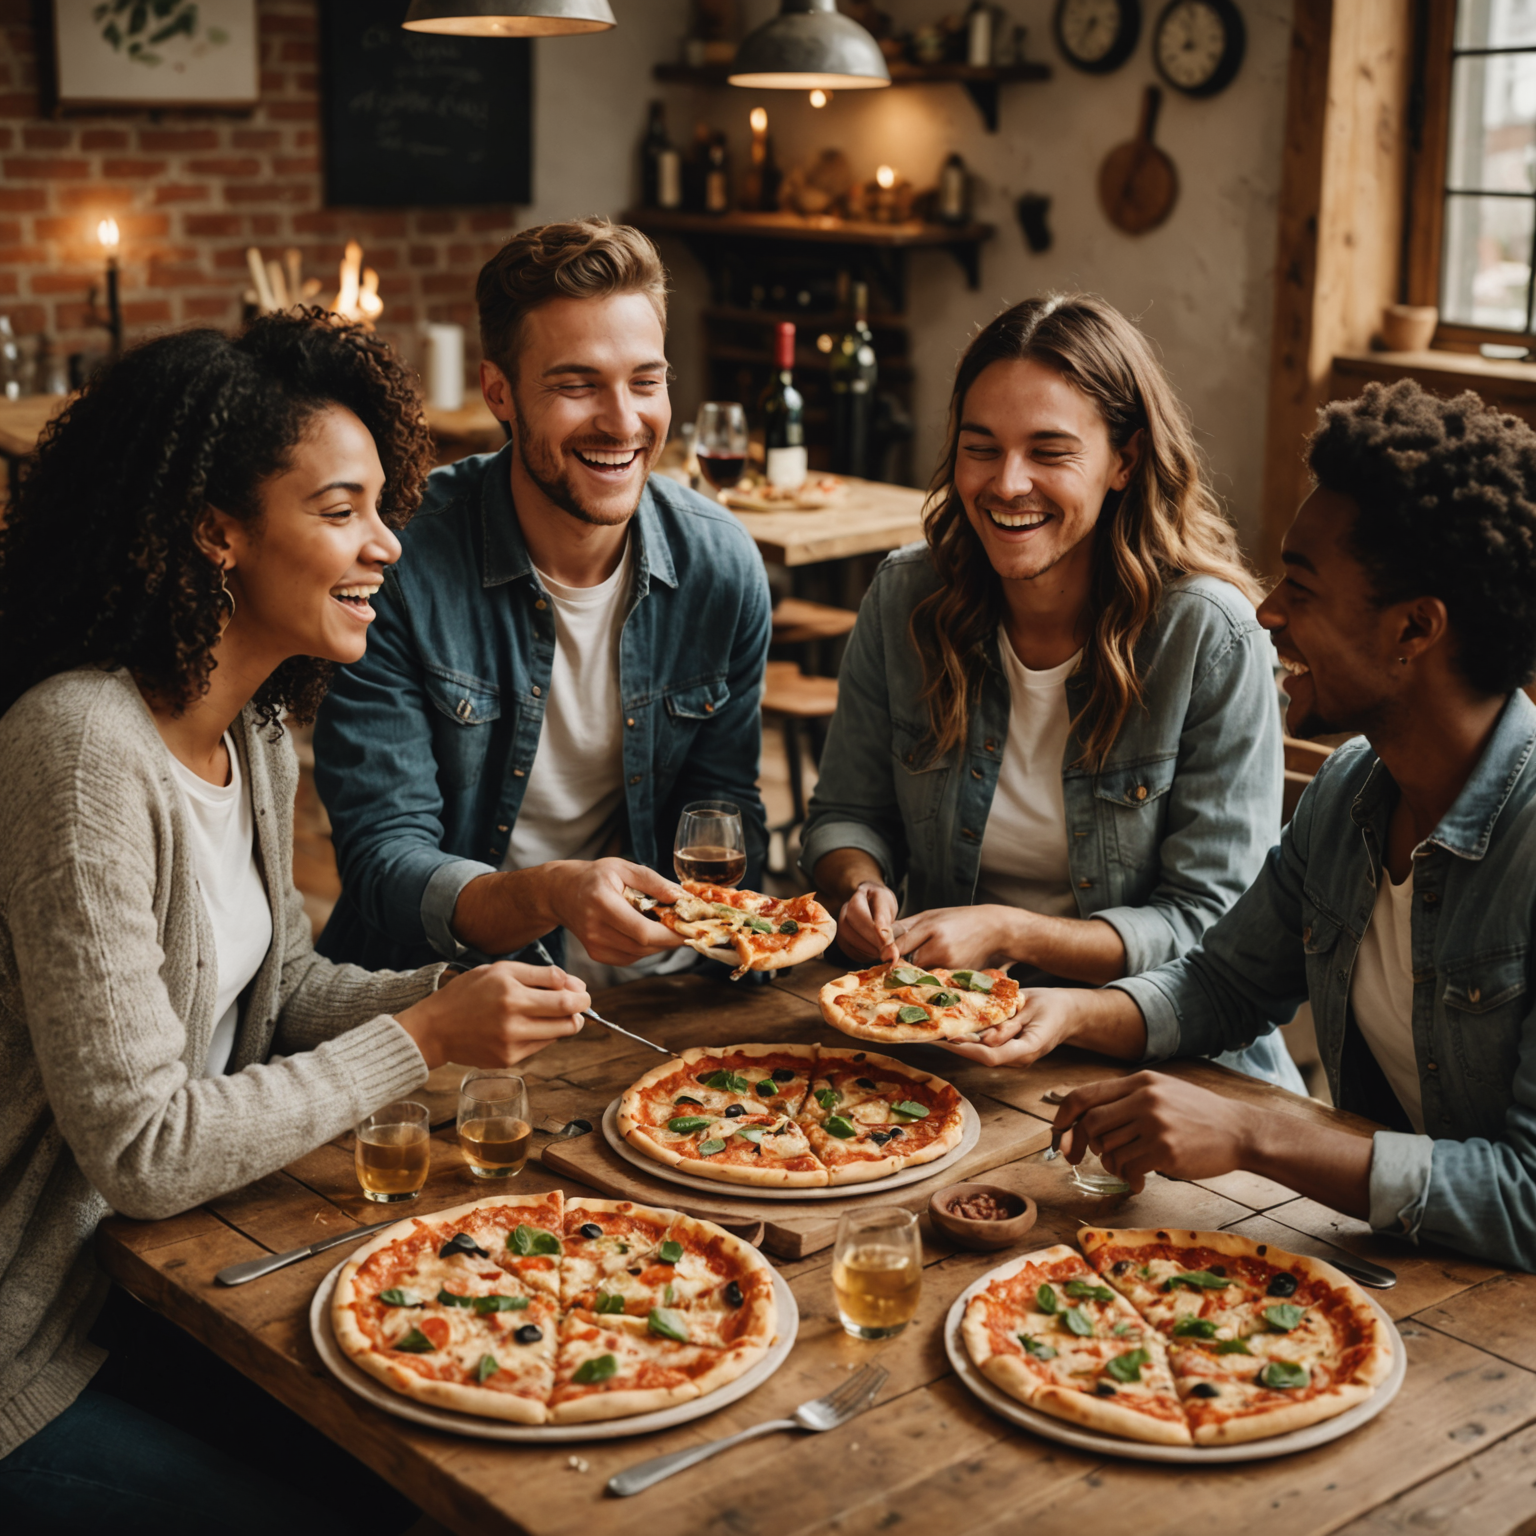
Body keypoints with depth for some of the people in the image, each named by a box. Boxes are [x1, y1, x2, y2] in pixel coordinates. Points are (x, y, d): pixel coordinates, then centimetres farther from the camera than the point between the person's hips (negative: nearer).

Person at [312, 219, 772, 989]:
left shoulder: (722, 563, -2)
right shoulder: (398, 563, -15)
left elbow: (724, 808, 8)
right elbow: (382, 864, -18)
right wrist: (549, 896, -37)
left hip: (647, 982, 3)